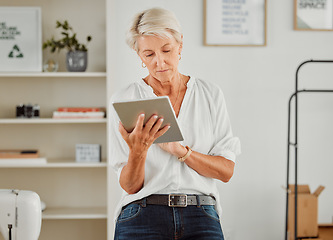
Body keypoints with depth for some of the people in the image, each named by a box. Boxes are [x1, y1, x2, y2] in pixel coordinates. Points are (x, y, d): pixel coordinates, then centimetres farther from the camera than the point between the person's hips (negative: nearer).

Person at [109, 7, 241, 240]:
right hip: (143, 216, -1)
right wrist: (138, 150, -15)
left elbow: (226, 170, 5)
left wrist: (179, 150, -9)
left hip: (201, 215, 1)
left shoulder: (210, 94, 10)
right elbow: (130, 186, 3)